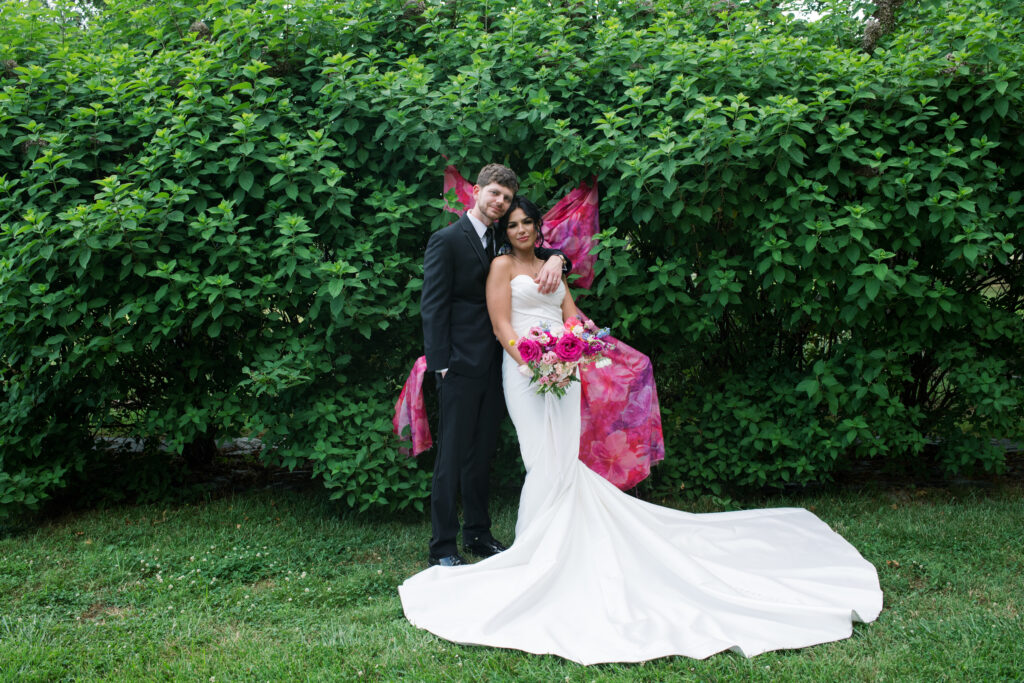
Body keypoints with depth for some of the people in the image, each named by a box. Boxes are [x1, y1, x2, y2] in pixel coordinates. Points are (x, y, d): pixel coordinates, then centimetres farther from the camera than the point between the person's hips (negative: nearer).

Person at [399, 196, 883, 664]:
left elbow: (572, 319, 15)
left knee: (565, 462, -1)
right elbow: (501, 323, -3)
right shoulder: (503, 266, 7)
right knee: (547, 464, -10)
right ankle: (533, 554, 0)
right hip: (524, 369, -4)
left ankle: (555, 553, 8)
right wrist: (530, 362, -18)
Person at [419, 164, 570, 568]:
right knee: (452, 457, -2)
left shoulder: (501, 242, 14)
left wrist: (555, 258, -5)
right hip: (461, 366, -7)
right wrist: (440, 364, -15)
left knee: (481, 455, 15)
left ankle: (478, 534, 25)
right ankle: (442, 547, 6)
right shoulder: (447, 240, -6)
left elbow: (541, 249, 21)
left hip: (491, 366, 7)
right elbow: (433, 306, -10)